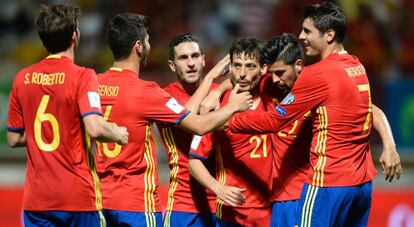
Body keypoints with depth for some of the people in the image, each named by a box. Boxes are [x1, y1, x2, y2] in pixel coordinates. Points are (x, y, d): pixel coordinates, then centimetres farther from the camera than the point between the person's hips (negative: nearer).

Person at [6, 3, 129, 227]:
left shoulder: (23, 78, 5)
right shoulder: (81, 76, -9)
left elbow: (14, 138, 11)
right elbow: (95, 128, -21)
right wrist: (118, 134, -2)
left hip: (36, 200, 4)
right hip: (78, 198, -4)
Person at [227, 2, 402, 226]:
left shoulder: (317, 74, -12)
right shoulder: (358, 67, 10)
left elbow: (274, 121, -9)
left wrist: (227, 121, 1)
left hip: (330, 182, -8)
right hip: (363, 182, 8)